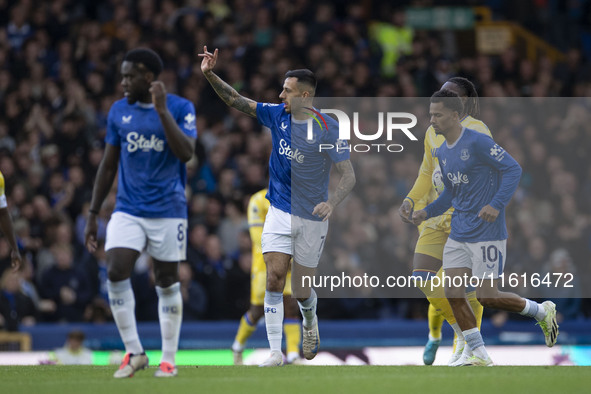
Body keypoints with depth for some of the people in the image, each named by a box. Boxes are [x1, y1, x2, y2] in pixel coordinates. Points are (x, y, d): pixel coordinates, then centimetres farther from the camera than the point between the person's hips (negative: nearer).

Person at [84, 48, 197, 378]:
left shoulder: (180, 108, -4)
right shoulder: (119, 111, 6)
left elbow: (185, 153, -19)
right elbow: (108, 166, 12)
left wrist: (162, 110, -22)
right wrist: (93, 214, 9)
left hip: (168, 210, -3)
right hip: (128, 210, 3)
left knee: (168, 282, 4)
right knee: (116, 273, -14)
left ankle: (169, 359, 15)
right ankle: (134, 352, -2)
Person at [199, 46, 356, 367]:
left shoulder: (327, 129, -14)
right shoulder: (277, 115, 0)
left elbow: (349, 175, -13)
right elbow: (236, 100, 3)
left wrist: (332, 202, -31)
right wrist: (210, 74, -10)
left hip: (312, 219, -3)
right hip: (279, 212, 3)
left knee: (301, 291, 8)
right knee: (275, 278, -15)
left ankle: (310, 319, 44)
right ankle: (275, 351, -14)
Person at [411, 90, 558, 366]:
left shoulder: (478, 142, -14)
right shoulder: (442, 152, 11)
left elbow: (513, 169, -16)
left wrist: (497, 204, -27)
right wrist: (427, 212, 8)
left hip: (486, 233, -8)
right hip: (458, 235, 8)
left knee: (487, 297, -7)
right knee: (453, 292, -3)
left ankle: (542, 312, 17)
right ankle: (478, 354, 6)